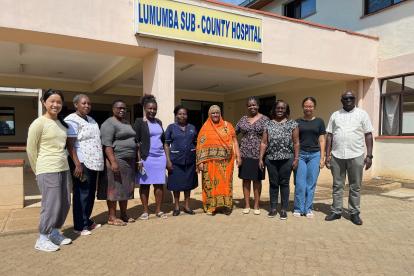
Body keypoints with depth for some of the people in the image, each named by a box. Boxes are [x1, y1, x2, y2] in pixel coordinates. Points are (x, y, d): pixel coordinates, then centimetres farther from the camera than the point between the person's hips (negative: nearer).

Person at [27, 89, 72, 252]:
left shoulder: (62, 123, 12)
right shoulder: (39, 123, -8)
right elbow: (31, 149, -6)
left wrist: (62, 162, 11)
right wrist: (38, 171, 0)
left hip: (63, 169, 7)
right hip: (48, 171, -7)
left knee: (65, 203, 11)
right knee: (51, 205, -4)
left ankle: (55, 233, 28)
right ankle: (42, 240, 11)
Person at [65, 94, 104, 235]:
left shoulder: (91, 120, 16)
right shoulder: (71, 120, -10)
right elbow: (70, 145, -17)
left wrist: (99, 161, 18)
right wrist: (77, 164, -23)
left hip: (93, 162, 8)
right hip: (81, 162, -8)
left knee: (91, 193, 14)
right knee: (82, 194, -3)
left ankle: (87, 221, 26)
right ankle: (79, 226, 7)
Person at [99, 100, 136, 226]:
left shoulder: (127, 123, 18)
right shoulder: (109, 123, -10)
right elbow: (107, 144, -18)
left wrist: (135, 159, 20)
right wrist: (113, 161, -26)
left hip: (129, 161, 9)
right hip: (116, 160, -9)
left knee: (126, 188, 12)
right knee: (114, 188, -3)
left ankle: (124, 214, 22)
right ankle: (111, 217, 5)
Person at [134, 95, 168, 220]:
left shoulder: (158, 122, 14)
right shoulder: (139, 122, -2)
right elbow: (136, 142, -7)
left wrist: (167, 156, 14)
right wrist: (139, 160, -14)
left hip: (160, 157, 5)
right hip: (146, 158, -4)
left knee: (159, 184, 6)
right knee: (145, 184, 4)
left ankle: (158, 210, 17)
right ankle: (145, 211, 15)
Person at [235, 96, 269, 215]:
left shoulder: (265, 119, 0)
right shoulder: (243, 119, 8)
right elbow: (234, 132, 12)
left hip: (258, 154, -2)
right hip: (245, 154, 2)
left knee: (257, 179, 6)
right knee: (246, 179, 6)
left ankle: (256, 205, 18)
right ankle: (247, 205, 17)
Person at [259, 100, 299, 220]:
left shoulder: (292, 124, 5)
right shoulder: (269, 124, 9)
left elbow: (296, 143, 2)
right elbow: (264, 143, 6)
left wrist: (296, 158, -4)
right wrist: (261, 158, 1)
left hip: (286, 158, -1)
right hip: (271, 159, 2)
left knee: (284, 183, 5)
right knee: (273, 183, 8)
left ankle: (284, 209, 16)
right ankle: (273, 208, 19)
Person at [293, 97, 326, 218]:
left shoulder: (319, 121, 8)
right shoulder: (297, 122, 7)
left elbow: (321, 140, 7)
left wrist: (322, 157, 2)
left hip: (314, 155, 1)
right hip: (300, 155, 0)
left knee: (311, 184, 4)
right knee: (300, 184, 0)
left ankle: (308, 209, 17)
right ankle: (298, 208, 13)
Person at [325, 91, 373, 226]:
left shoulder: (362, 114, 5)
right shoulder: (335, 115, 10)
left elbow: (368, 135, 2)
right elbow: (329, 136, 9)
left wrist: (369, 155, -5)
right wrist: (327, 155, 3)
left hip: (356, 156, -1)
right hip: (337, 156, 2)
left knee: (355, 187, 6)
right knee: (337, 186, 9)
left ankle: (354, 213, 17)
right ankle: (336, 211, 18)